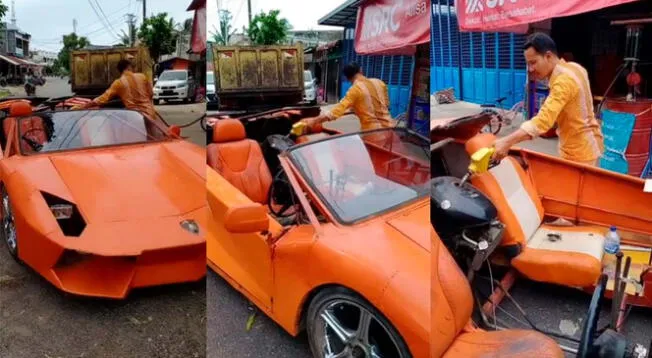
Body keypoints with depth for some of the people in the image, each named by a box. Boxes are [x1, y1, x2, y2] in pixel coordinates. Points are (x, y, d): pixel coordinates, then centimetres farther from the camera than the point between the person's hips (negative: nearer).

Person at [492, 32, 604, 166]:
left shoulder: (564, 80, -25)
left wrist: (508, 141, -46)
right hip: (581, 147, 10)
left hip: (580, 153, -10)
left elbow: (544, 119, -40)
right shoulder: (574, 68, 4)